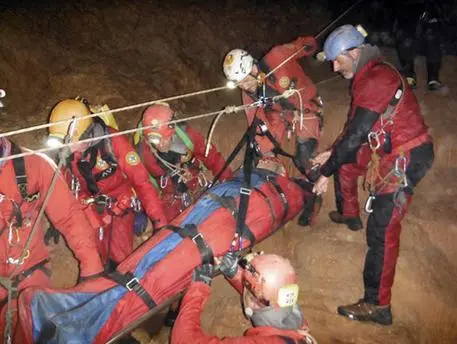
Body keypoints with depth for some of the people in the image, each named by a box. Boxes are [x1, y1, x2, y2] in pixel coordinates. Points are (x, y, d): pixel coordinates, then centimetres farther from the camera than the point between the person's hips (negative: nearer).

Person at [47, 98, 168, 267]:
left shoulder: (113, 142, -29)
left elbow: (141, 180, -26)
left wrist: (160, 221, -28)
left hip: (120, 203, -4)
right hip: (93, 206, 4)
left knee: (119, 256, -7)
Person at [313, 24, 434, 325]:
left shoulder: (376, 81, -22)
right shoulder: (371, 75, 11)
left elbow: (355, 135, -22)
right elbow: (357, 126, 19)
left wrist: (326, 171, -13)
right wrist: (331, 153, 20)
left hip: (405, 159, -10)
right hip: (389, 149, 10)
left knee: (382, 232, -9)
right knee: (346, 165, 26)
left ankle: (378, 306, -1)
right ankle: (349, 214, 49)